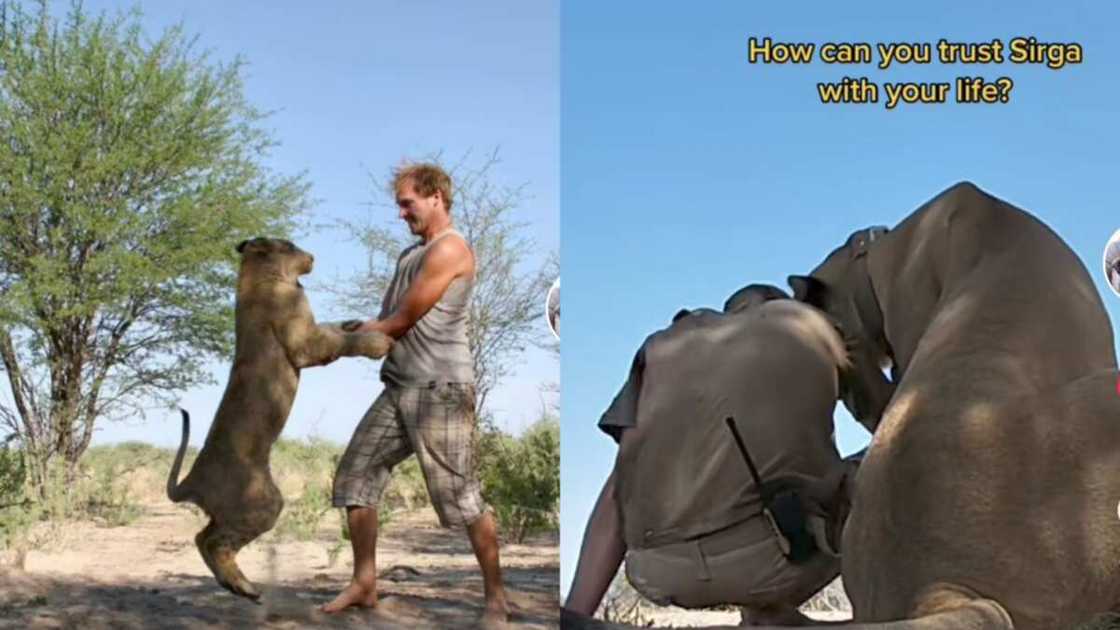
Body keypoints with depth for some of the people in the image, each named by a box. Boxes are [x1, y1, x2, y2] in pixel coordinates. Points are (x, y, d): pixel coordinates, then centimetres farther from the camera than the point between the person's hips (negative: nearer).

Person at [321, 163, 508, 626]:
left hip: (440, 390, -9)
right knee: (355, 477, 8)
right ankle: (364, 584, 19)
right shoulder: (411, 255, 20)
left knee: (461, 497, -5)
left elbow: (400, 322, -10)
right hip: (398, 388, 9)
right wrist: (351, 331, -2)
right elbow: (384, 321, 17)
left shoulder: (450, 249, -10)